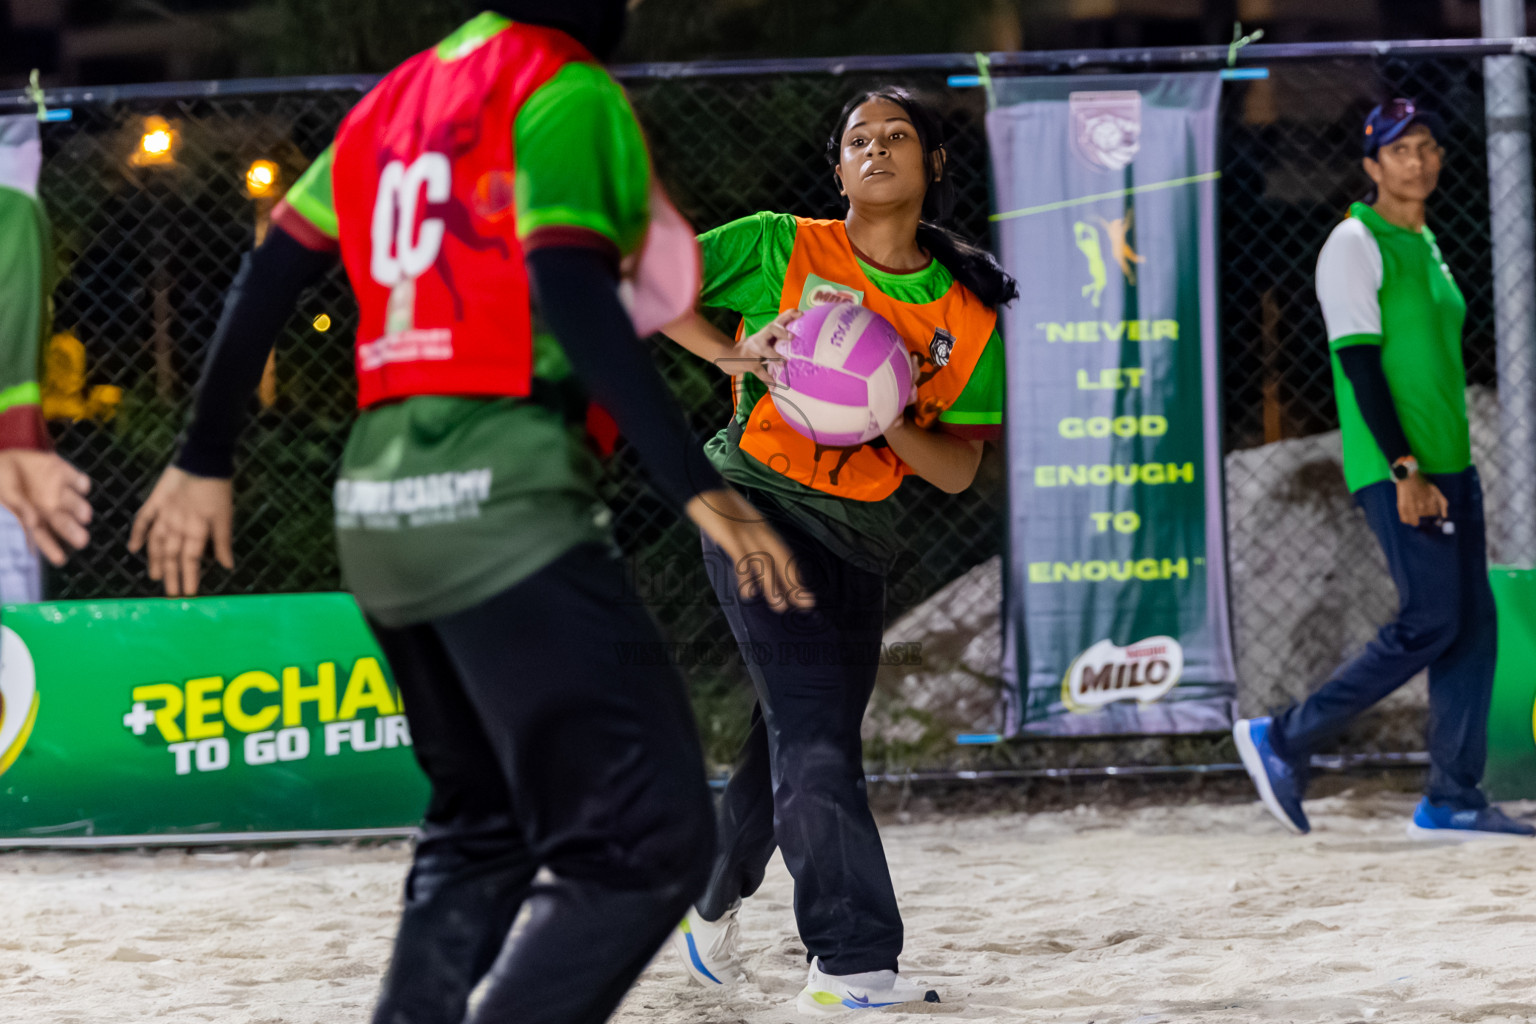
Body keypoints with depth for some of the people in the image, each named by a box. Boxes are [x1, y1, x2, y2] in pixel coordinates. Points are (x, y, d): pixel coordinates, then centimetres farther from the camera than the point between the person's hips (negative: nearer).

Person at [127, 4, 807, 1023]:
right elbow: (568, 289, -18)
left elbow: (270, 273, 20)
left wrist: (205, 461, 28)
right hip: (501, 494, -9)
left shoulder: (403, 91, 19)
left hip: (377, 506, 9)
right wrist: (698, 485, -22)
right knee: (648, 844, -11)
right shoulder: (568, 89, -4)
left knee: (482, 823, 23)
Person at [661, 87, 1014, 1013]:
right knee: (814, 735, -18)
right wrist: (731, 355, -16)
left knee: (806, 746, 12)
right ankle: (854, 964, -22)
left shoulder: (971, 318, 1)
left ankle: (714, 897, 40)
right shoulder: (781, 248, -7)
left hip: (859, 535, 5)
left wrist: (885, 420, -20)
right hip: (757, 504, -5)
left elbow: (958, 471, -1)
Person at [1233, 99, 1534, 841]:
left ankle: (1451, 800, 6)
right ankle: (1283, 740, -4)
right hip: (1394, 470, -9)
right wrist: (1405, 470, -23)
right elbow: (1359, 360, -16)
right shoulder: (1355, 244, -8)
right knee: (1430, 624, -13)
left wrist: (1449, 469, 19)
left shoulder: (1427, 247, 18)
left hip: (1449, 465, 9)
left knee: (1474, 624, 3)